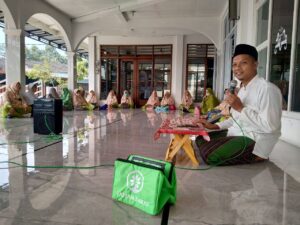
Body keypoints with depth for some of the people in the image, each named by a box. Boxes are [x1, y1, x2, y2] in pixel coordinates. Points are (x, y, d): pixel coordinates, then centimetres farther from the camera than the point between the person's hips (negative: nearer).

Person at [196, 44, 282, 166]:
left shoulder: (267, 88, -18)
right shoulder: (242, 89, 14)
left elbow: (270, 126, -24)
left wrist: (241, 108, -23)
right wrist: (214, 126, 7)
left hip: (254, 141, -9)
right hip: (236, 134, 9)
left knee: (211, 156, -25)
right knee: (201, 139, 5)